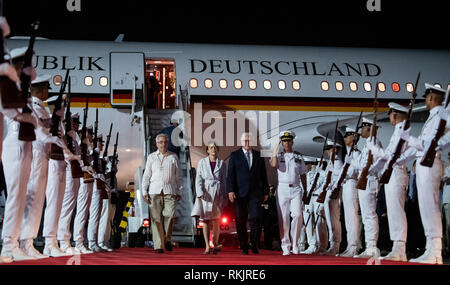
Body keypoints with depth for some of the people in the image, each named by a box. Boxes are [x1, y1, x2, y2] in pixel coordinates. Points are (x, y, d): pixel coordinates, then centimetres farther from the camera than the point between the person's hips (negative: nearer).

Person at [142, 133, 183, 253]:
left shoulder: (174, 157, 13)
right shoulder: (151, 157, 13)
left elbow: (178, 177, 15)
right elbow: (146, 176, 13)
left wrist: (179, 192, 8)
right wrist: (144, 192, 4)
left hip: (170, 191, 0)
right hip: (155, 191, 1)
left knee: (169, 215, -17)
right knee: (156, 218, -4)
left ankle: (167, 239, 4)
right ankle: (158, 245, 0)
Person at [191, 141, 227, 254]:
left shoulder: (222, 163, 12)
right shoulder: (202, 162, 9)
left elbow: (224, 180, 12)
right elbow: (198, 179, 3)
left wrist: (225, 197, 7)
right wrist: (200, 193, -11)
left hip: (217, 193, 0)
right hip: (205, 193, 0)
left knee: (215, 220, -2)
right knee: (205, 219, -6)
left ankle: (215, 244, 10)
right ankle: (207, 246, -6)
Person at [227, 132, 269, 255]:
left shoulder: (259, 155, 13)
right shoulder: (234, 155, 8)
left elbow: (263, 175, 15)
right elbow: (230, 174, 1)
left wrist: (265, 191, 11)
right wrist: (230, 190, -9)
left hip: (255, 193, 1)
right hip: (240, 193, 0)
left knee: (255, 217, -12)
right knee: (241, 222, 1)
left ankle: (255, 245, 1)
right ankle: (244, 247, 11)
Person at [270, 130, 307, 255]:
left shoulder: (298, 157, 14)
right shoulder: (279, 156, 9)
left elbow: (303, 175, 16)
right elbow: (273, 164, -15)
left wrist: (305, 191, 10)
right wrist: (275, 152, -5)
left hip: (296, 189, 1)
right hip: (282, 189, -1)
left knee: (298, 215, -14)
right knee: (283, 218, -3)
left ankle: (295, 244, -2)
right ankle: (285, 246, 4)